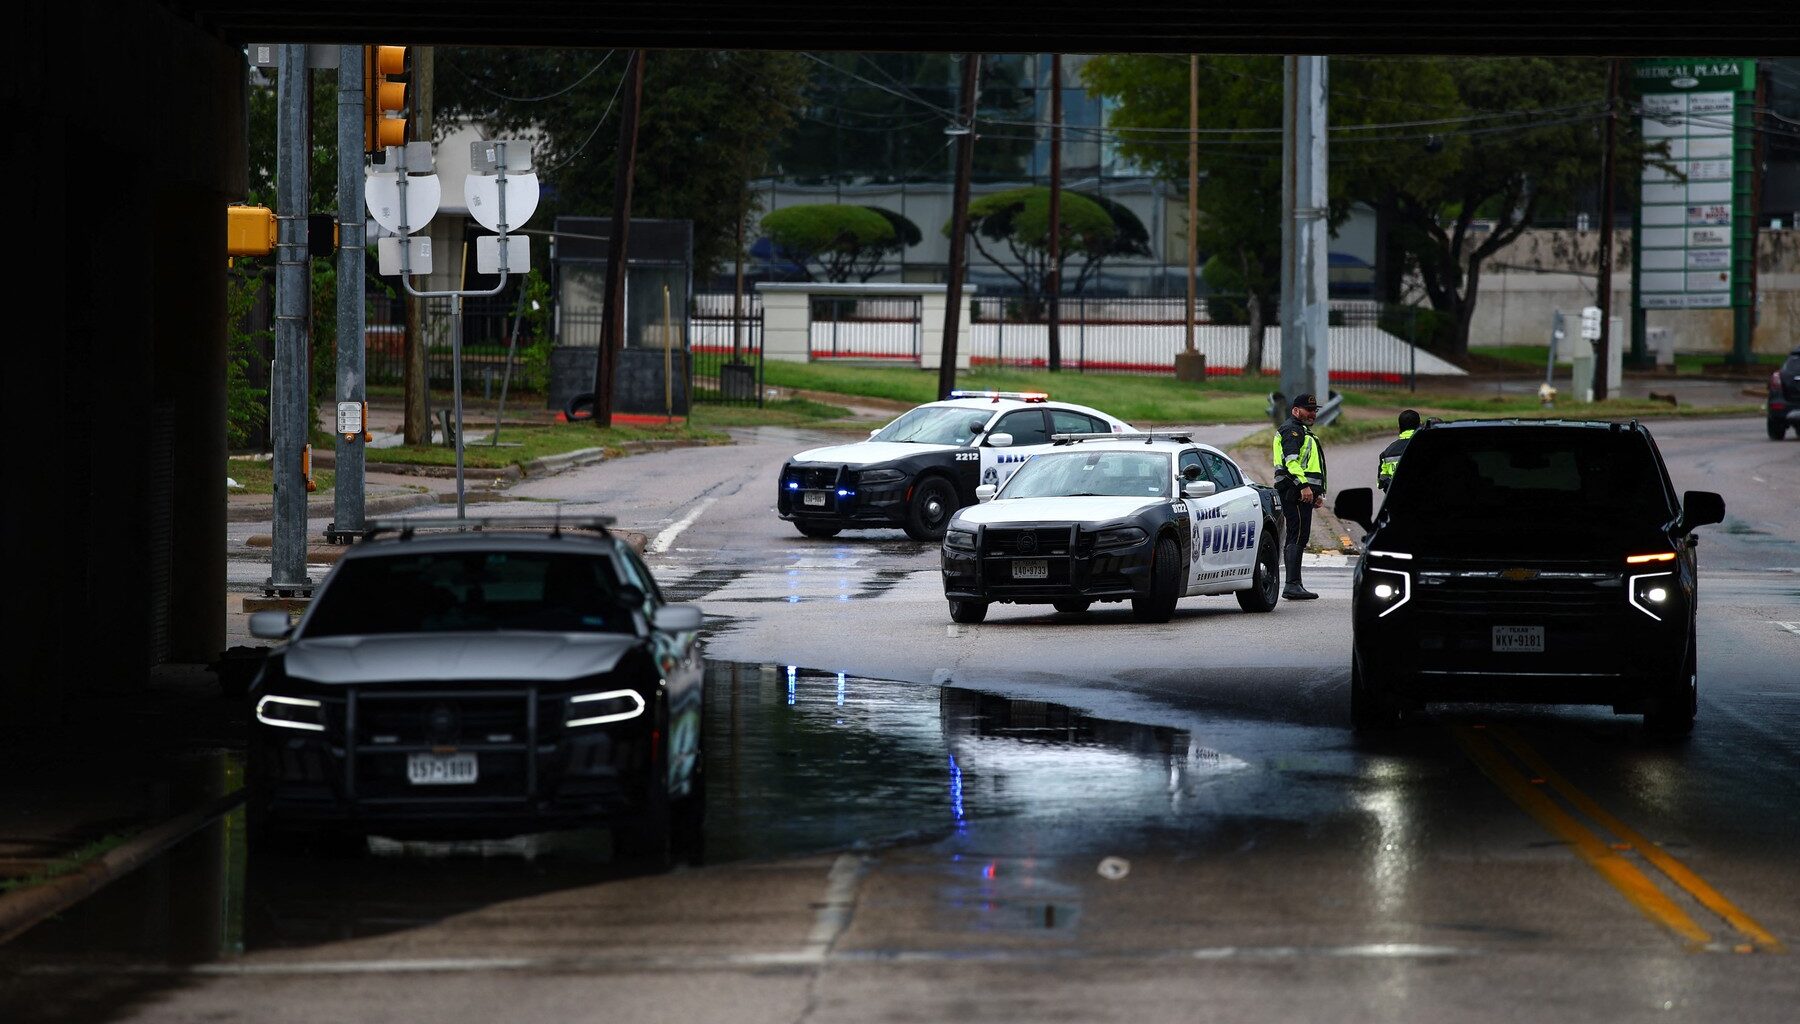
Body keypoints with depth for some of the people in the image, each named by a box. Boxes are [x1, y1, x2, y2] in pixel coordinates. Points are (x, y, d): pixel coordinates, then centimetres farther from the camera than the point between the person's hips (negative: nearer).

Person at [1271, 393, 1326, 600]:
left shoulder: (1304, 431, 28)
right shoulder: (1291, 429, -7)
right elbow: (1292, 460, -21)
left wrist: (1318, 493, 32)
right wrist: (1304, 486, -29)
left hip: (1303, 491, 11)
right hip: (1296, 490, -11)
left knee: (1297, 539, 11)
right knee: (1297, 538, -15)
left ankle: (1294, 586, 14)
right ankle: (1292, 585, -20)